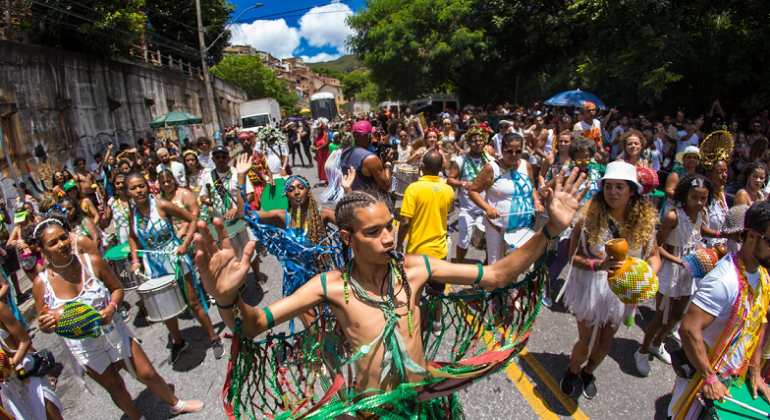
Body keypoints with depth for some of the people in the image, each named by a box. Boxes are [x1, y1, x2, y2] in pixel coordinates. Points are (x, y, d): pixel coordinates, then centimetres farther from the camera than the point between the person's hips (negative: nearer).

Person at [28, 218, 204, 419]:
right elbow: (44, 325, -2)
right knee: (115, 388, 15)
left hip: (114, 333, 0)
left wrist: (111, 308, -20)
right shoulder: (41, 283, -15)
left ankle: (175, 404, 36)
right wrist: (47, 323, -25)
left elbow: (117, 288, -1)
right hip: (84, 348, 0)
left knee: (148, 374, 10)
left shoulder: (92, 262, -16)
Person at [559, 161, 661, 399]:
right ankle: (572, 372, 39)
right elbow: (574, 256, -15)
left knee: (606, 340, 18)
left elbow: (653, 255, 2)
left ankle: (588, 373, 50)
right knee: (588, 340, 4)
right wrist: (598, 264, -32)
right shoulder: (589, 218, -18)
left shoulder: (644, 221, -8)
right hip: (590, 288, -3)